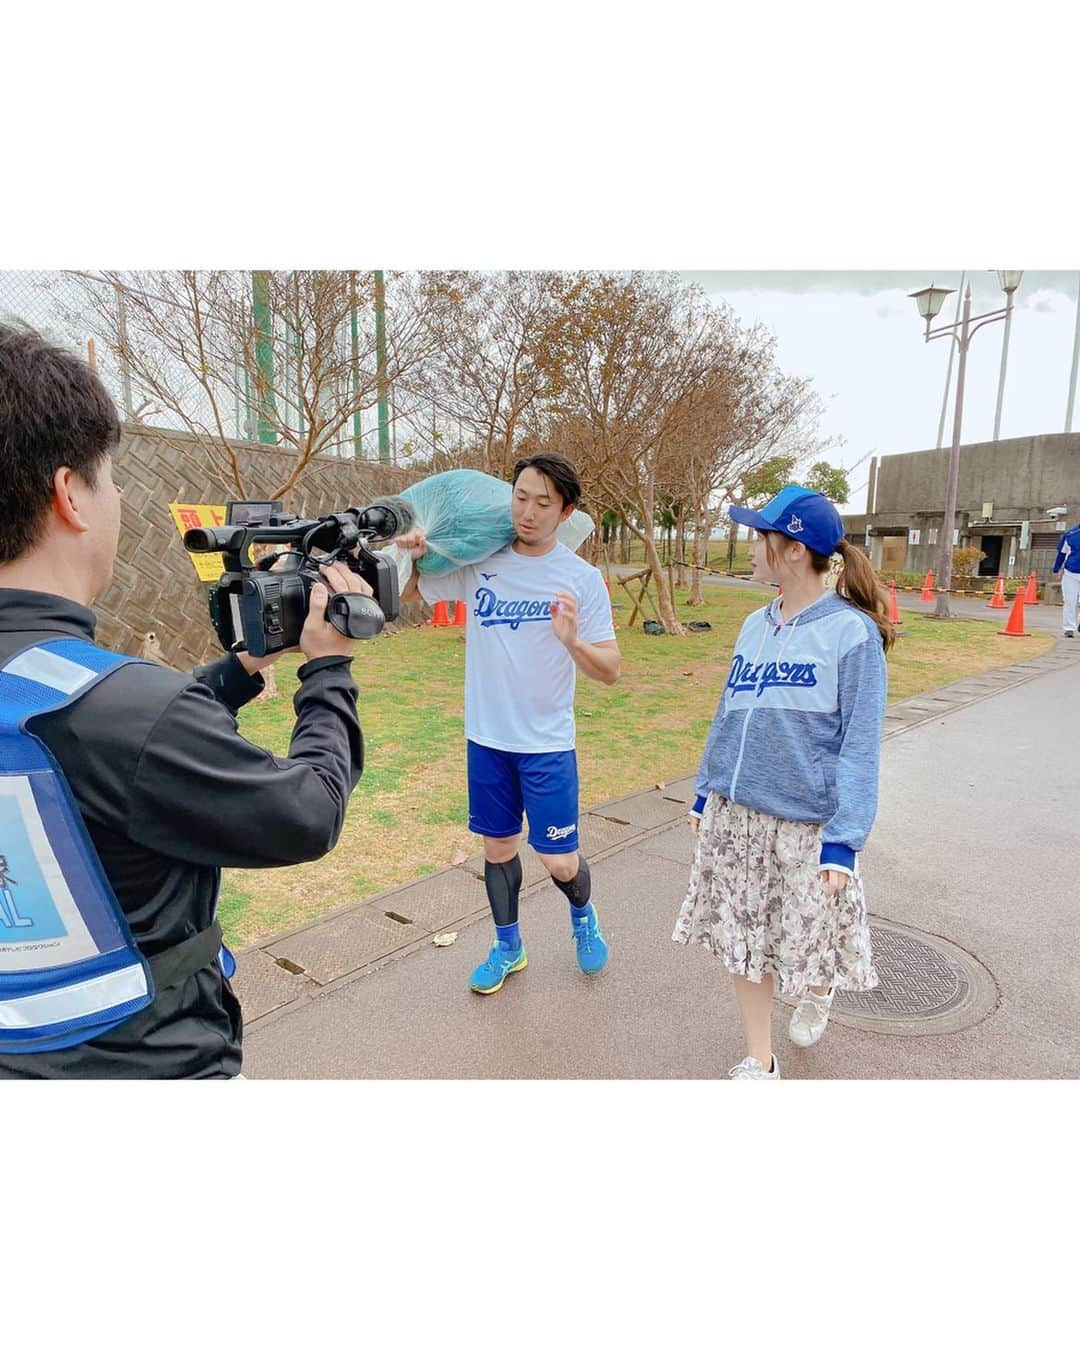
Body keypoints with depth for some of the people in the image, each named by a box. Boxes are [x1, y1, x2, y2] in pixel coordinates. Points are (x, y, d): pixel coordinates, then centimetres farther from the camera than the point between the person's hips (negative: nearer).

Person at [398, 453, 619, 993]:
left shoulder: (582, 578, -10)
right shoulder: (477, 561, -4)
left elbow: (610, 671, -10)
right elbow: (404, 594, 4)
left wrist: (572, 641, -30)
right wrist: (407, 555, -17)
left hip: (548, 743, -2)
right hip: (486, 737, 3)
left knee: (560, 862, 4)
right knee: (498, 846, 16)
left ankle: (583, 917, 39)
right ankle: (507, 947, 40)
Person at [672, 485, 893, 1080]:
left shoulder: (852, 632, -13)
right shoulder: (755, 626, 5)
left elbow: (859, 745, -13)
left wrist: (843, 839, -17)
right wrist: (706, 792, 15)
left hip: (806, 823, -5)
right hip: (735, 815, 5)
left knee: (810, 941, 13)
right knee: (743, 941, 13)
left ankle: (818, 991, 50)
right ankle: (759, 1061, 33)